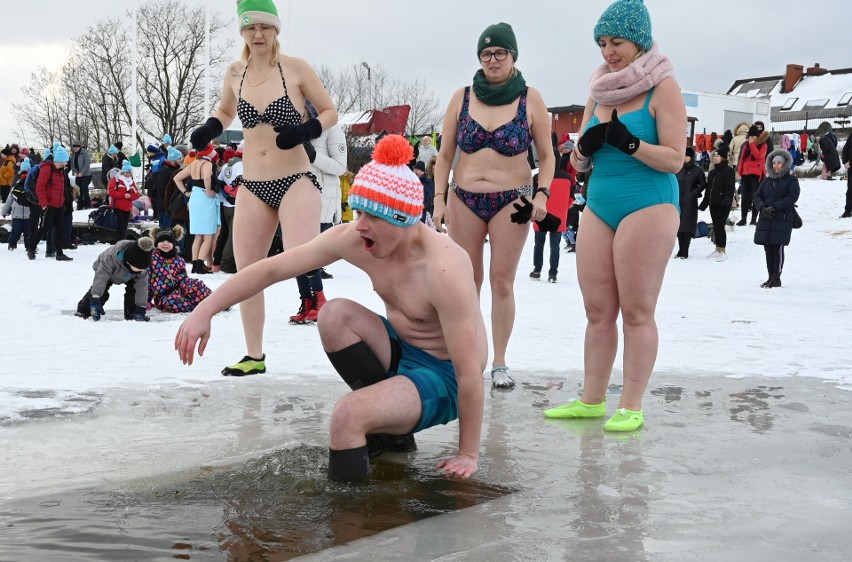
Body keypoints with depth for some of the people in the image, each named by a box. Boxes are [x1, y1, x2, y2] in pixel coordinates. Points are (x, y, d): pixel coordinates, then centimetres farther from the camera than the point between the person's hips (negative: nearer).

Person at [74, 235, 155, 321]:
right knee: (101, 290, -21)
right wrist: (95, 301, -47)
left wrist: (140, 309, -29)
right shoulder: (111, 257, -47)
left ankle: (131, 313, -3)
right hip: (105, 269, -3)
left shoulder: (141, 265, -35)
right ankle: (83, 311, -9)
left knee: (133, 288, -18)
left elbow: (142, 286, -29)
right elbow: (100, 277, -45)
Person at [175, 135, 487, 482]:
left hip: (445, 379, -8)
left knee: (347, 415, -30)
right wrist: (205, 311, -16)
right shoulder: (352, 239, -11)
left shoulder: (442, 269, -31)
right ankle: (388, 430, 4)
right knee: (335, 314, -12)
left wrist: (468, 455, -22)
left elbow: (470, 371, -28)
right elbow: (270, 269, -7)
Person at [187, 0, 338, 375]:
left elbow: (330, 112, 1)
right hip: (252, 186, 5)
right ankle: (254, 356, 23)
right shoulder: (235, 73, 5)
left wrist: (305, 131, -18)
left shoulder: (296, 68, -7)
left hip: (296, 181, -5)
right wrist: (209, 130, 3)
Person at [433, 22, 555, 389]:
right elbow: (445, 155, 8)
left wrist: (542, 194, -11)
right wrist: (439, 200, 1)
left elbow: (546, 155, 3)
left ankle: (499, 363, 7)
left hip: (511, 202, -2)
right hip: (464, 201, 2)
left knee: (502, 282, -2)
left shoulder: (530, 98, -1)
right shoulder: (462, 97, 4)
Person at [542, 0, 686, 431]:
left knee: (636, 311, -4)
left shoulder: (662, 88, -4)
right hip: (599, 206, 6)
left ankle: (632, 407, 1)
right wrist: (584, 149, -5)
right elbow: (579, 161, 16)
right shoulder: (599, 90, 14)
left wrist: (630, 143, -22)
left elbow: (674, 159, -10)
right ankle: (591, 400, 13)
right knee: (597, 310, 7)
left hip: (648, 206, -6)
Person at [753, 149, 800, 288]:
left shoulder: (791, 180, 2)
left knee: (777, 248, -10)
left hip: (782, 219, -5)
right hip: (765, 219, 5)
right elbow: (757, 196, 12)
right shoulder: (767, 181, 17)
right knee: (768, 248, 5)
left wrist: (774, 207, -15)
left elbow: (792, 197, -9)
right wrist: (763, 208, -9)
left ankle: (776, 278, -5)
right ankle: (771, 277, 13)